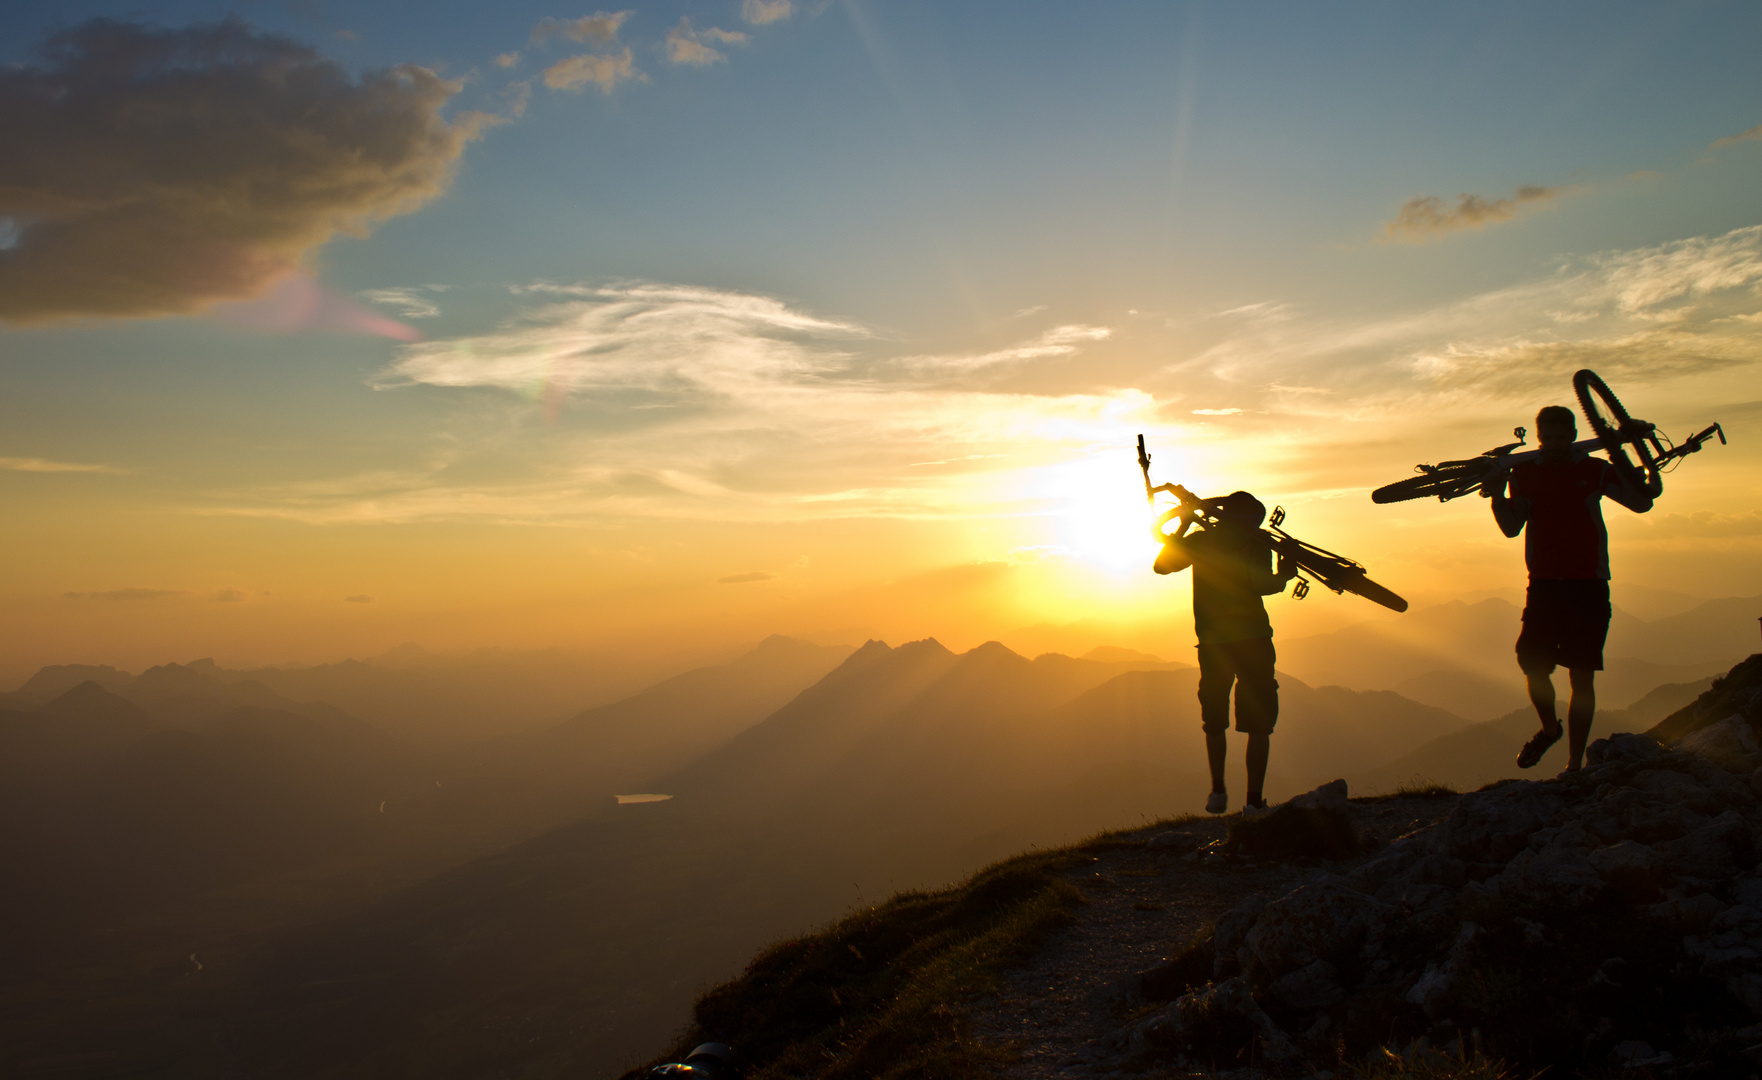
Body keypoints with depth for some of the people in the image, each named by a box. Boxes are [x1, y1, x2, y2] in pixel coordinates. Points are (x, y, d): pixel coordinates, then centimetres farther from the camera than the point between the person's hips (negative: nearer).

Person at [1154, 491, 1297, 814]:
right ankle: (1254, 801, -3)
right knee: (1258, 725, 2)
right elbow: (1262, 586, -17)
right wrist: (1283, 575, 3)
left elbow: (1161, 565, 20)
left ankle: (1218, 792, 21)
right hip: (1252, 639, -3)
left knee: (1214, 721, 20)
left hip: (1212, 644, 4)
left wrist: (1183, 526, 27)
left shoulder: (1200, 539, 8)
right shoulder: (1255, 542, -2)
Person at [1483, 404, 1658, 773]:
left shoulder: (1595, 471, 2)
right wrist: (1497, 496, -13)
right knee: (1532, 663, -3)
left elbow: (1641, 503, 10)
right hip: (1543, 584, 2)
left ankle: (1575, 763, 5)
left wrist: (1651, 471, -8)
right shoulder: (1525, 473, 7)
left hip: (1588, 587, -2)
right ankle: (1549, 728, 28)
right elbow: (1512, 528, 4)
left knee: (1581, 676, -2)